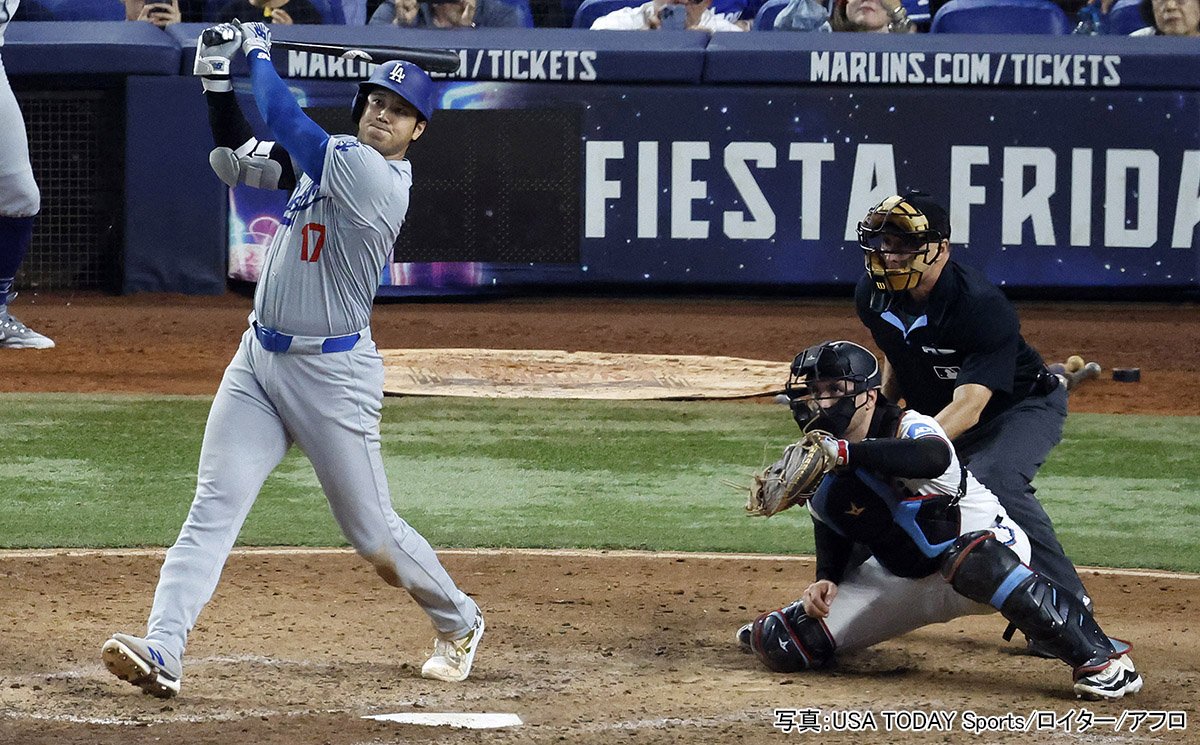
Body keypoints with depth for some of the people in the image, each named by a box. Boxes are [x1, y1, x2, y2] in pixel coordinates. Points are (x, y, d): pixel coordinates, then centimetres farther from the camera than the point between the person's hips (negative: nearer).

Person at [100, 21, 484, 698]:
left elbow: (286, 121, -20)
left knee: (372, 531, 5)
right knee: (214, 508, -9)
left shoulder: (377, 177, -18)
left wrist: (261, 54, -4)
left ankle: (460, 623, 31)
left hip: (332, 374, -7)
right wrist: (219, 79, 4)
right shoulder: (332, 161, 8)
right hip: (259, 359, 7)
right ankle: (163, 653, -19)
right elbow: (237, 156, 17)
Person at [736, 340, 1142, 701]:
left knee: (973, 559, -46)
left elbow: (934, 457, -51)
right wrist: (825, 580, -6)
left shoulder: (911, 429, -25)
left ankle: (1099, 658, -42)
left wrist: (846, 453, -55)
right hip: (900, 580, 6)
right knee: (784, 646, -5)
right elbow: (830, 531, 13)